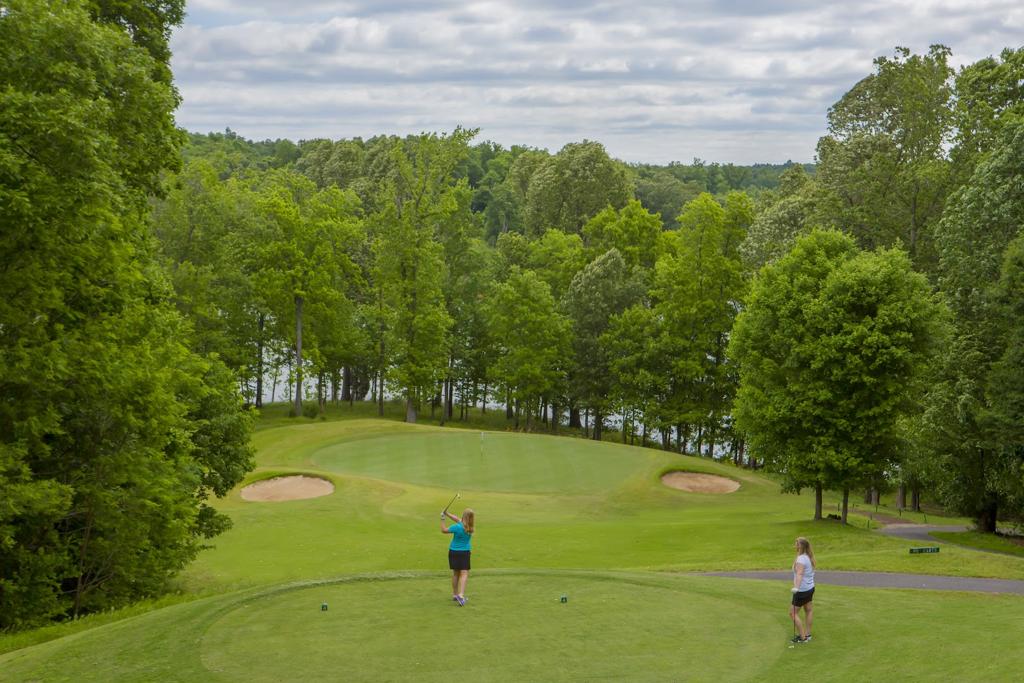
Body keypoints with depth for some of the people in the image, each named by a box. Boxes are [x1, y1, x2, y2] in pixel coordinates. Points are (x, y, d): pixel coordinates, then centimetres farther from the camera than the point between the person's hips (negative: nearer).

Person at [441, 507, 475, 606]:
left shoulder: (458, 527, -20)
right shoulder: (470, 527, -6)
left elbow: (444, 530, -6)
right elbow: (458, 520, 5)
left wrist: (442, 519, 3)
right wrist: (447, 514, 5)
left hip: (453, 552, 0)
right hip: (464, 553, 0)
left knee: (455, 573, 14)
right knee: (464, 574, -3)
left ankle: (455, 594, 26)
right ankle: (461, 595, -21)